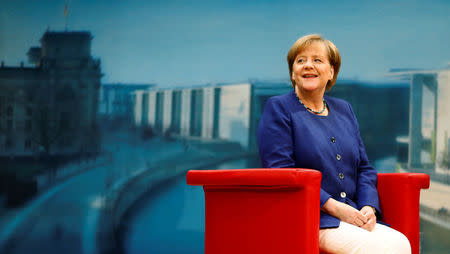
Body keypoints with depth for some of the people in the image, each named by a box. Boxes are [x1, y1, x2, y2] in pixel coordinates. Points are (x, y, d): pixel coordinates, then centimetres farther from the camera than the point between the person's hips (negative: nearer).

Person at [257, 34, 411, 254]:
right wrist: (335, 207, -14)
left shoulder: (343, 110, 22)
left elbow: (364, 168, 20)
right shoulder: (278, 109, 2)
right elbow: (280, 171, -9)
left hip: (352, 217, 6)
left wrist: (368, 208, -1)